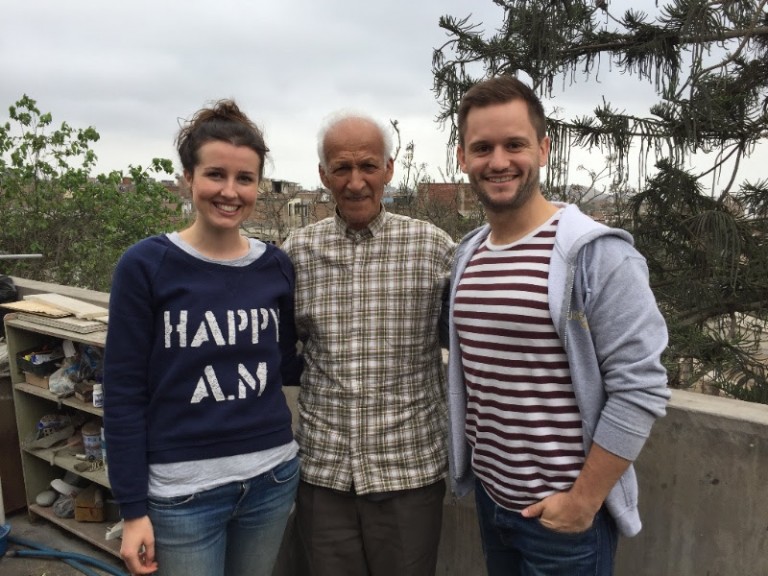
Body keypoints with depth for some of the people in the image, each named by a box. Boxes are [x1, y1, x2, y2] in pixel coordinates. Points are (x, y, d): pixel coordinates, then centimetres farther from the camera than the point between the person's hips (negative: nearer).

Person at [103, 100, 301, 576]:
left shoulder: (277, 266, 0)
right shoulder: (146, 265, -10)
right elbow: (124, 393, -8)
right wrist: (133, 508, -7)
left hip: (273, 477, 4)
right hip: (183, 490, -3)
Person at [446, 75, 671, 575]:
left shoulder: (598, 255, -18)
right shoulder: (467, 255, 2)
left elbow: (641, 389, -18)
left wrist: (583, 500, -15)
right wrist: (476, 472, 9)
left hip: (565, 511, -6)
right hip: (488, 495, 6)